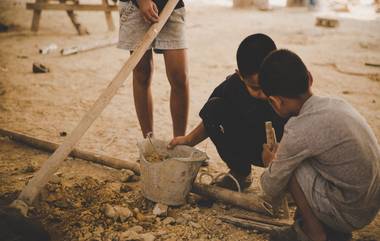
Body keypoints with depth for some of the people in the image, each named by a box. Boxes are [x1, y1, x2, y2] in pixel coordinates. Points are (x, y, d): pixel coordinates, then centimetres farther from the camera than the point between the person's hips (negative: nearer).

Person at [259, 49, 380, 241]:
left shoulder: (298, 132, -21)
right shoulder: (337, 104, 0)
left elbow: (271, 190, -6)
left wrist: (270, 163, 14)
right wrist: (281, 156, 23)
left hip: (349, 215, -8)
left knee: (289, 169, -8)